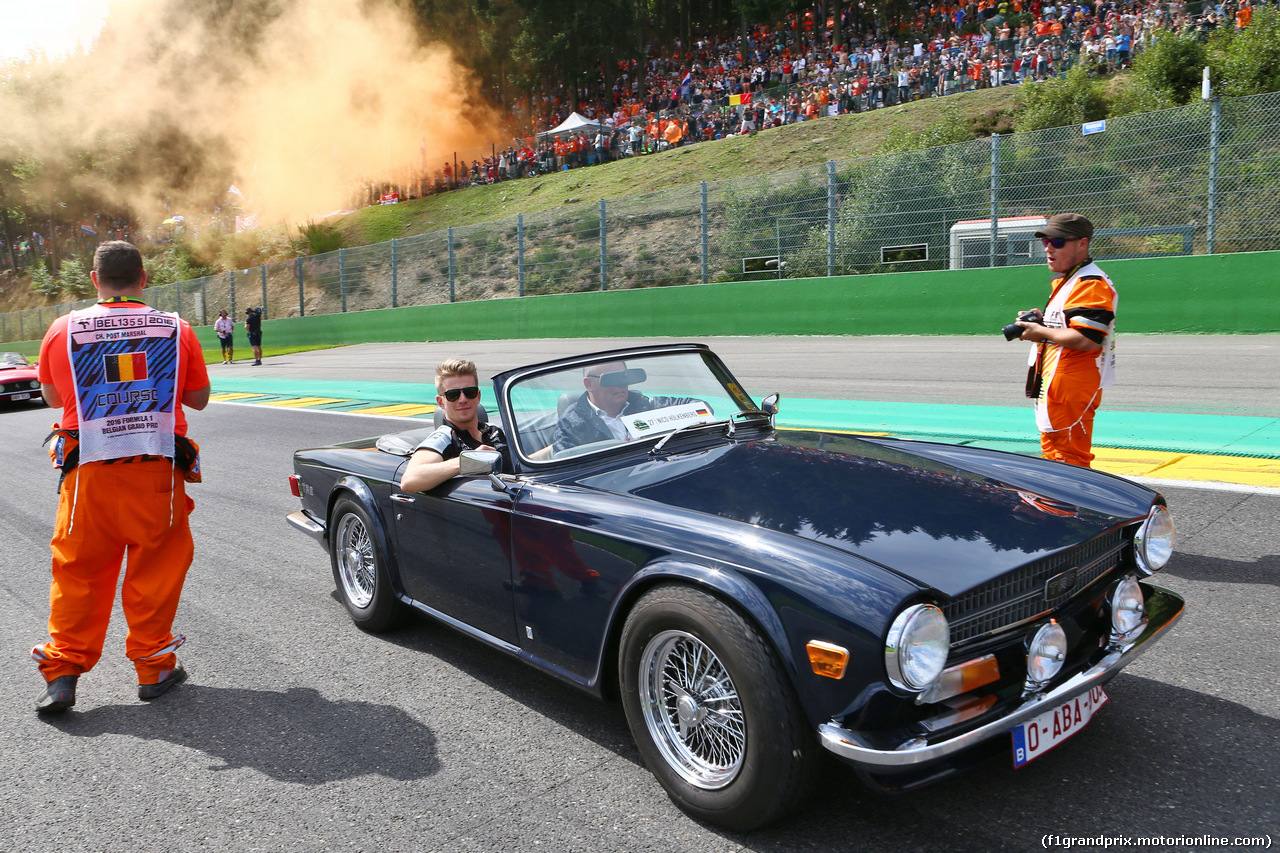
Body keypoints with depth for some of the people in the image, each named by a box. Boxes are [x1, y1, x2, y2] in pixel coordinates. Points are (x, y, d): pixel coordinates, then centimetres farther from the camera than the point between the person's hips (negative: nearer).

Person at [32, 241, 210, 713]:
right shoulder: (176, 329, 0)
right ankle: (154, 668, 18)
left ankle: (62, 673, 14)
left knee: (78, 571, 12)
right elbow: (199, 399, 9)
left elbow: (53, 397, 16)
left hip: (89, 474, 1)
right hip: (157, 471, 0)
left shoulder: (63, 330, 2)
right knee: (155, 568, 10)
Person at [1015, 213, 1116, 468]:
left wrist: (1042, 332, -15)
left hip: (1072, 389, -11)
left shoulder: (1091, 284, -17)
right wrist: (1039, 323, 9)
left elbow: (1085, 340, -27)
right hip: (1054, 389, 11)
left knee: (1069, 461, -9)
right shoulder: (1062, 282, 18)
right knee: (1053, 453, 22)